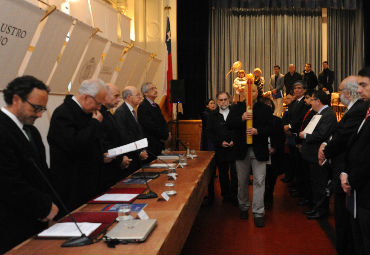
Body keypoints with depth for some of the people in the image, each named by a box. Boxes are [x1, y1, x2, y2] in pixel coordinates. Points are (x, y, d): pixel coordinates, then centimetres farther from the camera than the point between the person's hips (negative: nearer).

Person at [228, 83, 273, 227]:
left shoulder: (265, 109, 3)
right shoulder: (236, 108, 6)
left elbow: (270, 128, -6)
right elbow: (229, 124, -8)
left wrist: (257, 131, -25)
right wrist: (241, 118, -26)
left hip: (259, 150, -2)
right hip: (242, 150, 2)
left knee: (259, 181, -4)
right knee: (242, 182, 13)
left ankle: (258, 212, 1)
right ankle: (244, 207, 31)